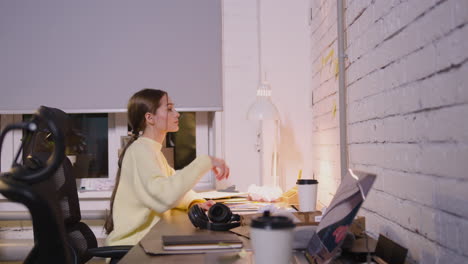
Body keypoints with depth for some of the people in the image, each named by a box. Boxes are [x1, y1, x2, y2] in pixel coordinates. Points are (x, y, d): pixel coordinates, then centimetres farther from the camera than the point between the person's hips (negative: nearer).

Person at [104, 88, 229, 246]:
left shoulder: (152, 150, 15)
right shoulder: (140, 150, -17)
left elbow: (175, 185, 14)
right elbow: (165, 196, -33)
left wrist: (195, 202, -7)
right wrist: (205, 162, -29)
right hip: (130, 246, -9)